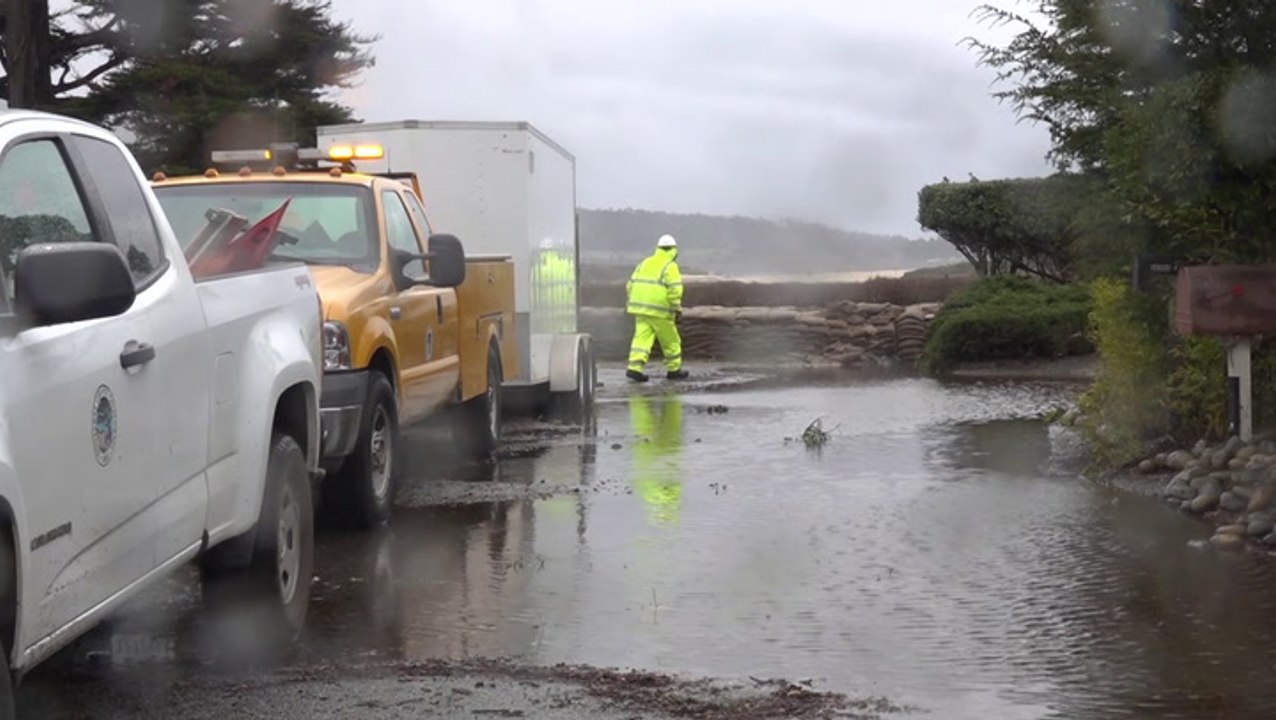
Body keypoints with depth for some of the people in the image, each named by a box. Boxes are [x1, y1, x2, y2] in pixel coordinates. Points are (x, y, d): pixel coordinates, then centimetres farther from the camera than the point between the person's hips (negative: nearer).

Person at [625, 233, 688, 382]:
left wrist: (632, 303, 23)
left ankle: (634, 368, -15)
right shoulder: (670, 267, -6)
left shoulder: (645, 263, 14)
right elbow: (675, 290, -16)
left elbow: (631, 285, 15)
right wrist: (677, 309, -10)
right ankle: (674, 369, 19)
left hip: (640, 308, 6)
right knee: (670, 340, 9)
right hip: (659, 310, -6)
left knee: (642, 338, 0)